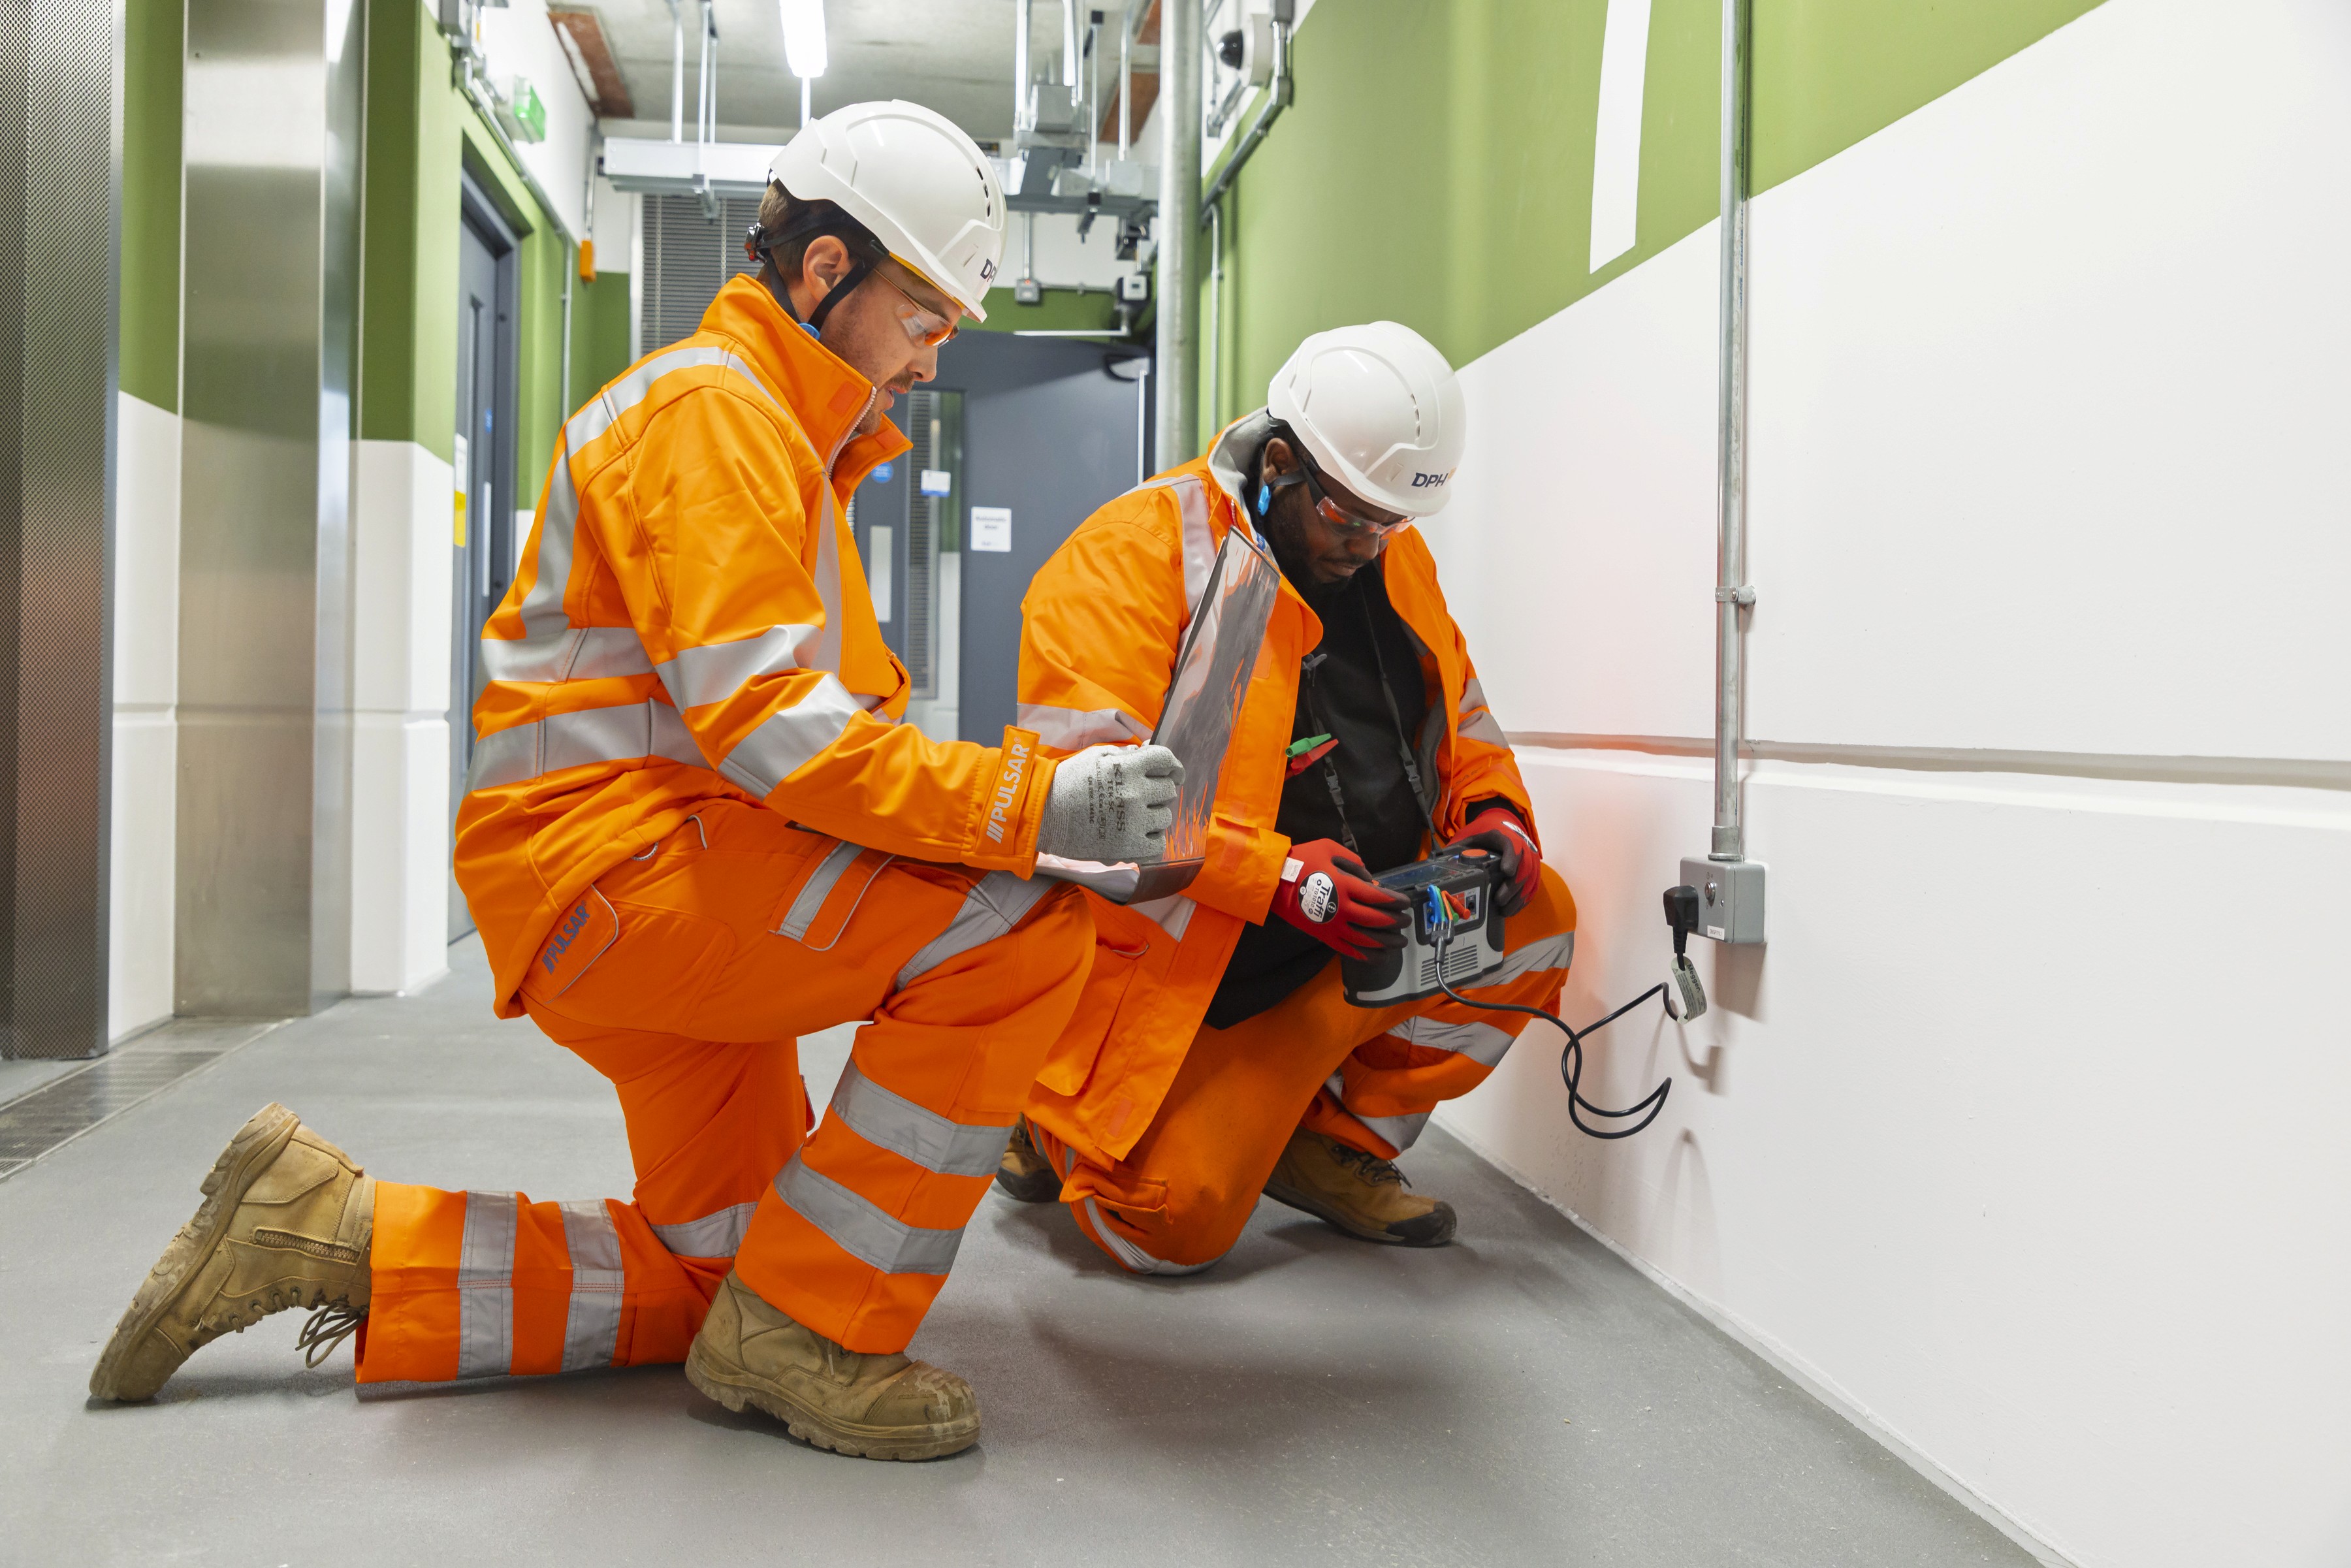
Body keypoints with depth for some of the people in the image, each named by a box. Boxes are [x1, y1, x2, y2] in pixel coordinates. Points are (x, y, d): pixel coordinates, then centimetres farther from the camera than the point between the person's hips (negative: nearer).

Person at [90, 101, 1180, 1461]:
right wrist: (1032, 803, -26)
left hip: (667, 891, 11)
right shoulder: (709, 409, -11)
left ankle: (327, 1234, 19)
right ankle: (803, 1332, -12)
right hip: (609, 854, -11)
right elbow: (763, 721, -24)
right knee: (1019, 936, -23)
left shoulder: (791, 439, 23)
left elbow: (842, 702, 18)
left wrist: (1036, 793, 3)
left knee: (712, 1272, 15)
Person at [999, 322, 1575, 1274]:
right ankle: (1057, 1117, 21)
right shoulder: (1134, 553, -16)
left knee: (1533, 914, -11)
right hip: (1184, 962, -6)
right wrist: (1275, 876, -34)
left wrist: (1494, 816, -8)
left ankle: (1336, 1141, 5)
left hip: (1354, 929, 7)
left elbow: (1462, 726, 16)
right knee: (1171, 1231, -15)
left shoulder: (1394, 560, 7)